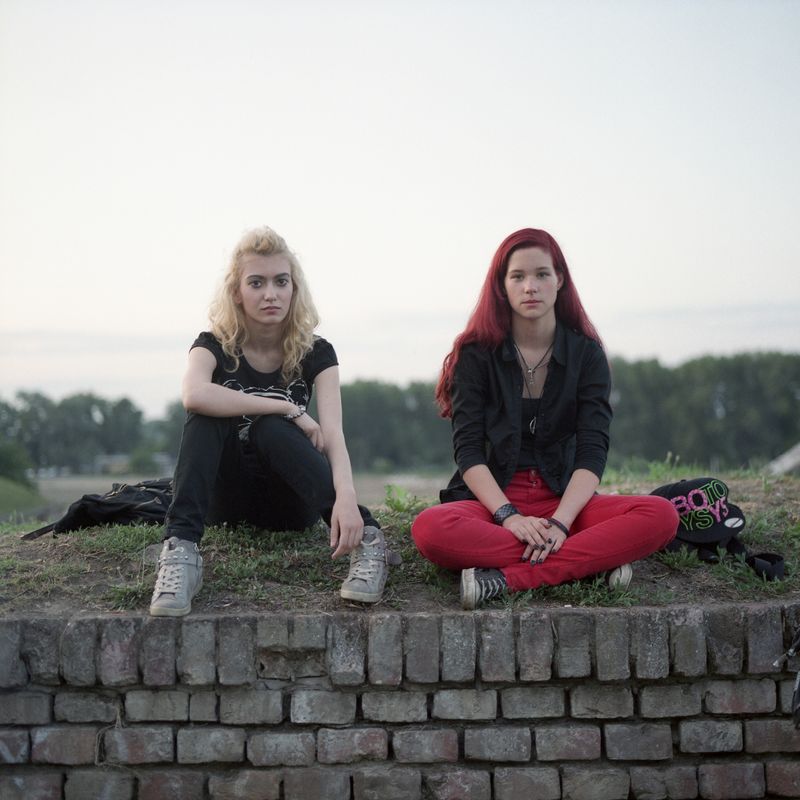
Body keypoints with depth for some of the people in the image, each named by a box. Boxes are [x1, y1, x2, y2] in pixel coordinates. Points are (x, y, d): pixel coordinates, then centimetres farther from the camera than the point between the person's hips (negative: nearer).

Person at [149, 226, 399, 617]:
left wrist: (346, 496, -43)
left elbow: (332, 434, -22)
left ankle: (365, 538, -42)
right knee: (206, 417, -27)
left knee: (271, 429, -31)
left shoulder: (315, 353, -6)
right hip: (228, 502, 0)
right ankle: (180, 549, -43)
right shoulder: (214, 346, -7)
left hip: (290, 502, 0)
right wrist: (289, 408, -30)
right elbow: (194, 396, -33)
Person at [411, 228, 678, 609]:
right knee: (429, 529, -36)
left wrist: (560, 521, -23)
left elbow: (592, 450, -5)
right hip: (491, 499, -1)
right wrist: (508, 515, -23)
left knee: (661, 516, -26)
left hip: (562, 499, 2)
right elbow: (467, 448, -7)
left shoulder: (586, 353, 5)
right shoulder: (476, 353, 1)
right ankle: (595, 559, -28)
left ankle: (506, 579, -30)